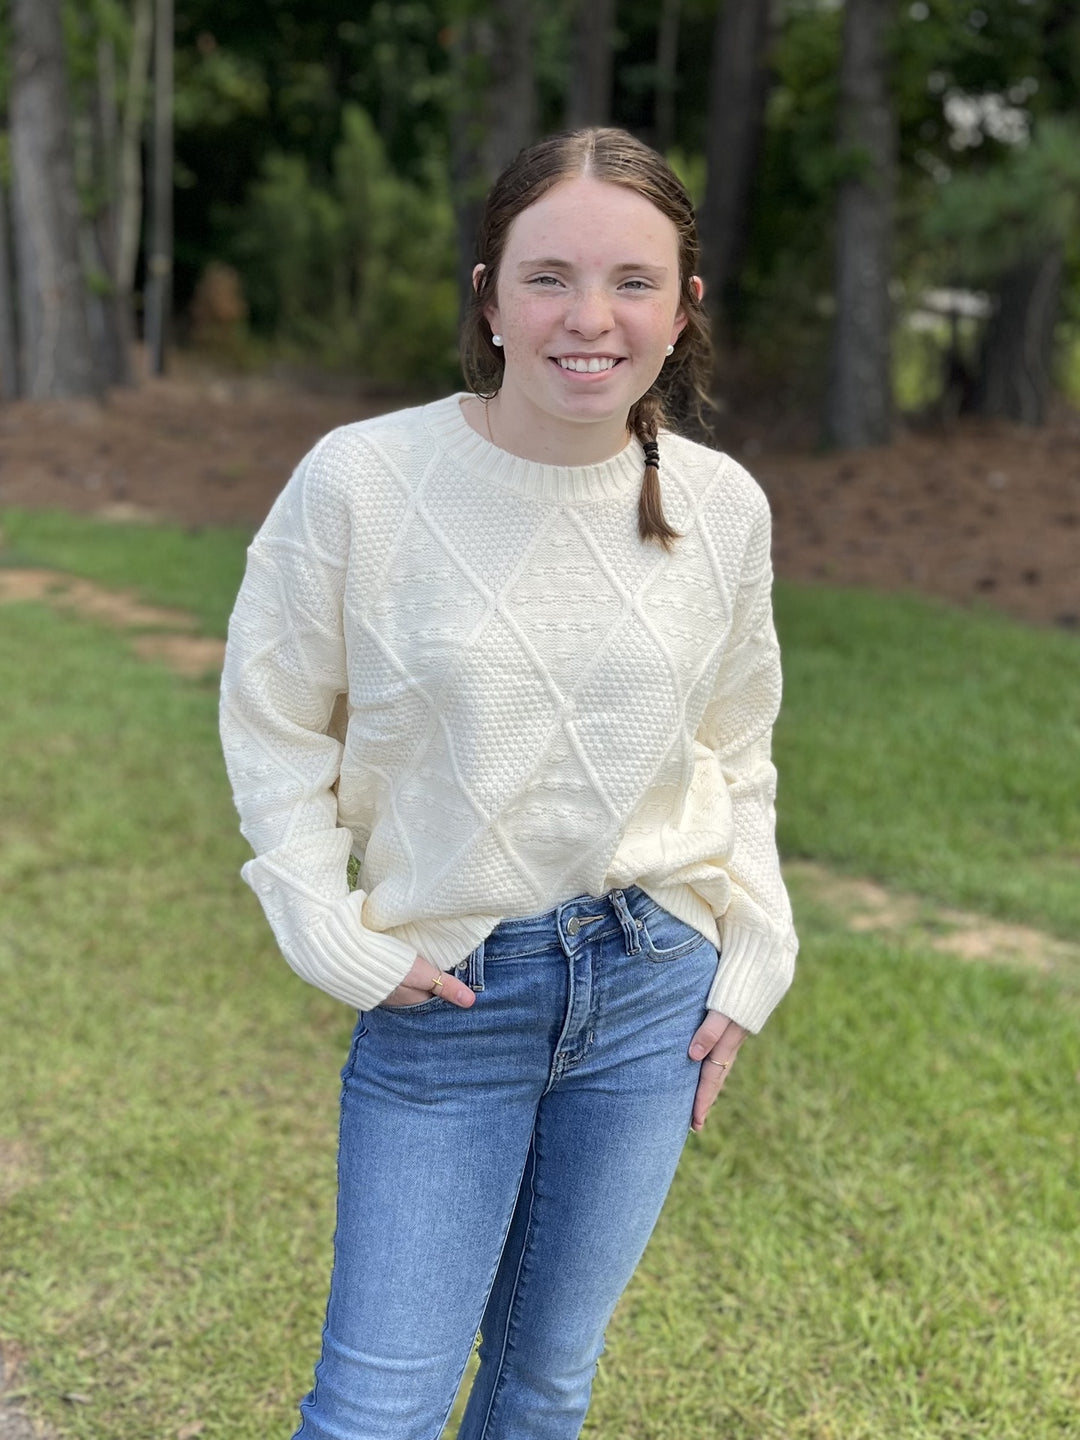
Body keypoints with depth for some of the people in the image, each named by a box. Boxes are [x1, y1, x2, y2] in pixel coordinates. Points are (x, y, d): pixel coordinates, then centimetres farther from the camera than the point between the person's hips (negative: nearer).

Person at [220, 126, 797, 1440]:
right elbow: (272, 724, -3)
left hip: (651, 990, 3)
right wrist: (332, 936, -9)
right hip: (443, 999, -3)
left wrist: (751, 960, 5)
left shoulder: (722, 506, -3)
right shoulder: (363, 478, -13)